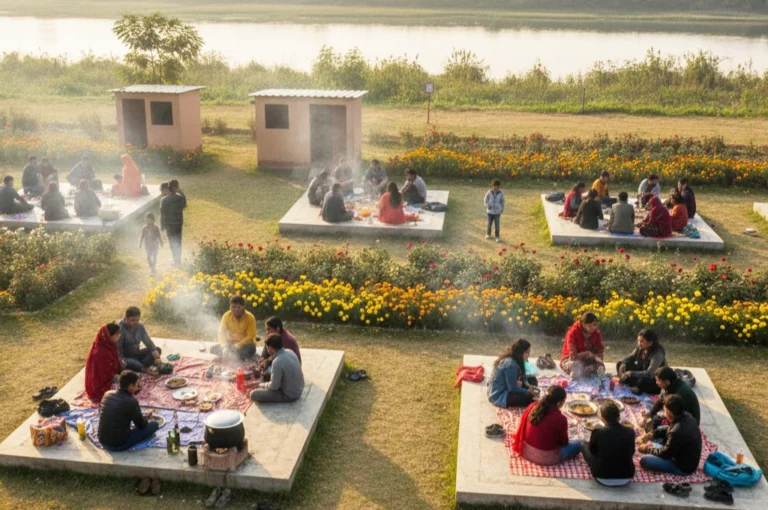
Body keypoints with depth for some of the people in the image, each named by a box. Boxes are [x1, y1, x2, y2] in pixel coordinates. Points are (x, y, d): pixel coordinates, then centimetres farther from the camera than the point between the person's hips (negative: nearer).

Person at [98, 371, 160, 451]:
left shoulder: (107, 394, -2)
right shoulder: (131, 402, -21)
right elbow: (142, 425, -5)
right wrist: (147, 417, 16)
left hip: (103, 442, 8)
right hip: (119, 445, -7)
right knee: (154, 425, 3)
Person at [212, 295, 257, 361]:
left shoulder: (250, 318, -18)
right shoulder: (226, 316, -11)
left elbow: (250, 336, -21)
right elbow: (222, 333, -15)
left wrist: (237, 346, -33)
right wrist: (224, 347, -34)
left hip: (245, 344, -3)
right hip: (231, 343, 3)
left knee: (251, 349, -37)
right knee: (213, 349, -20)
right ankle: (238, 357, -18)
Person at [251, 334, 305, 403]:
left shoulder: (277, 362, -29)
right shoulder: (290, 352, -4)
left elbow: (274, 386, -20)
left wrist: (262, 385, -1)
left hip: (289, 395, -8)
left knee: (254, 394, -11)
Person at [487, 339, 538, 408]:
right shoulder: (510, 364, -29)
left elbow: (522, 376, 10)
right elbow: (513, 388, -24)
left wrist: (528, 386, -8)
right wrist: (528, 392, -13)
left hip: (504, 388, 10)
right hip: (499, 397, -10)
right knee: (529, 397, -22)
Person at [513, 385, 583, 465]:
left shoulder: (532, 407, -12)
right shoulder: (560, 419, -26)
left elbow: (523, 426, 4)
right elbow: (564, 442, -9)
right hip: (546, 459, -5)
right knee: (580, 443, 10)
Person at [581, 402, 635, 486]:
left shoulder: (598, 433, -17)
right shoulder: (630, 433, -10)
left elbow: (592, 450, 4)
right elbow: (631, 452, 10)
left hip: (603, 479, -3)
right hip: (626, 479, 3)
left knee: (585, 446, 19)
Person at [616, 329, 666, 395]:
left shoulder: (657, 353, -27)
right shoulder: (640, 349, -7)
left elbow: (649, 374, -35)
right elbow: (629, 359, 0)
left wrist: (631, 373, -36)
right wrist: (622, 365, -23)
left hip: (657, 382, -8)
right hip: (644, 376, 8)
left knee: (641, 382, -43)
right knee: (620, 364, -4)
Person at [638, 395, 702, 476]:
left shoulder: (677, 432, -36)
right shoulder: (686, 416, -9)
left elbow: (665, 454, -20)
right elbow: (669, 430, 11)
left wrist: (648, 449, -4)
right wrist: (652, 434, 1)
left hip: (684, 467, -9)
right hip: (689, 459, 9)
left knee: (644, 460, -16)